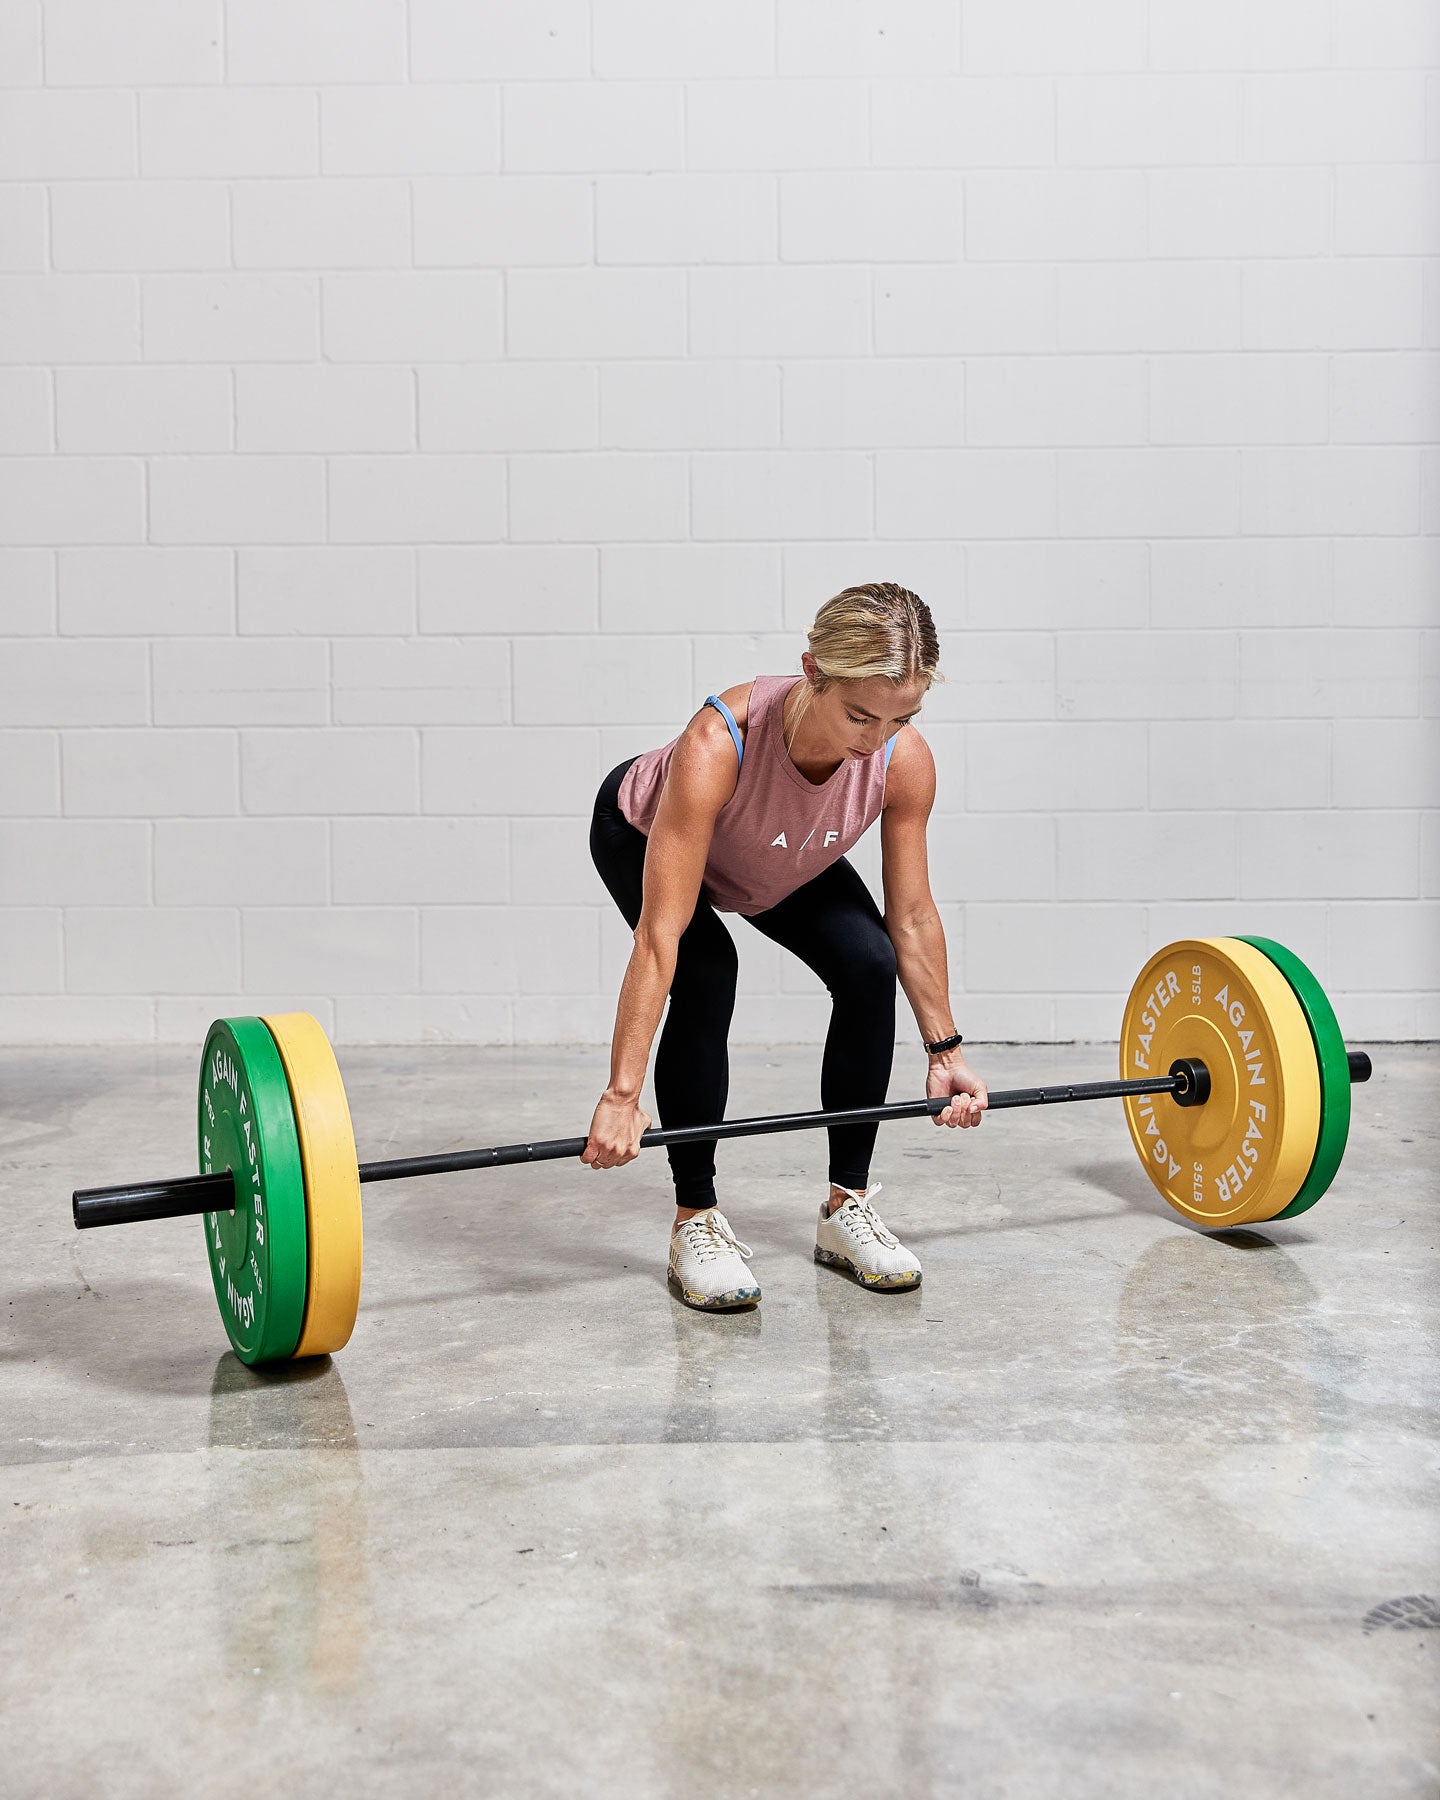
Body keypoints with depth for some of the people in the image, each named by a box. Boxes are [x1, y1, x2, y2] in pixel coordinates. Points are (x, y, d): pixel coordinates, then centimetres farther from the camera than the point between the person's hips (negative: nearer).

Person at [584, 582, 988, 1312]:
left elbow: (912, 915, -17)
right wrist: (622, 1095, -43)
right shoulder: (718, 744, -44)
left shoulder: (905, 760, -32)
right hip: (645, 834, -3)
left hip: (790, 865, 4)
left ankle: (846, 1207, -1)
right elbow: (660, 934, -44)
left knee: (869, 968, -17)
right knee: (705, 975, -28)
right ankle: (695, 1222, -10)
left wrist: (944, 1050, -11)